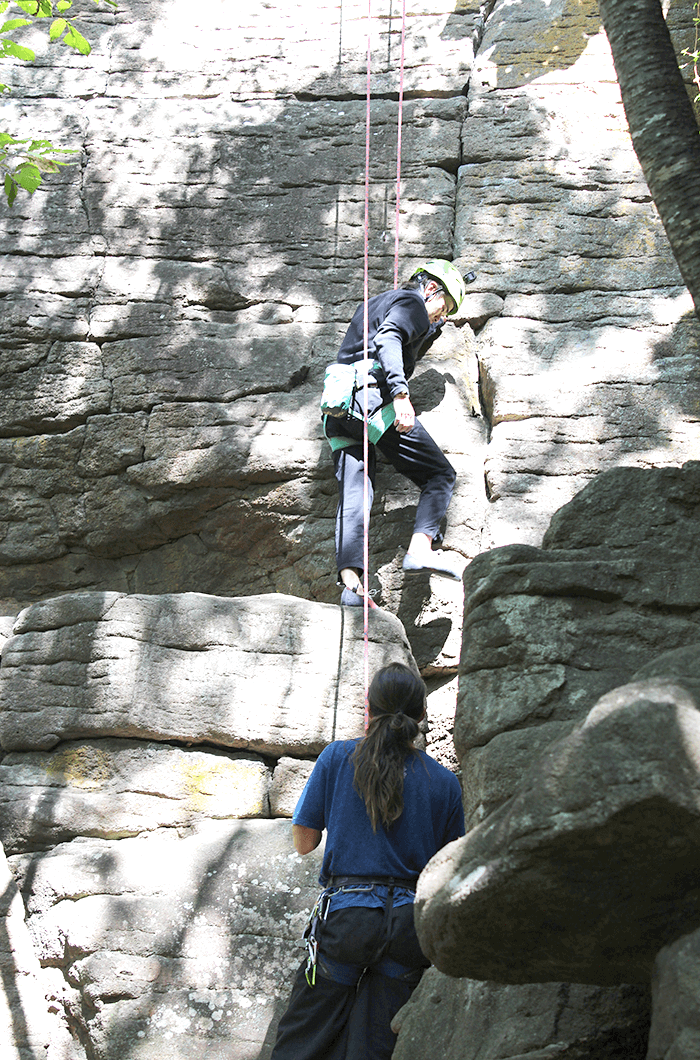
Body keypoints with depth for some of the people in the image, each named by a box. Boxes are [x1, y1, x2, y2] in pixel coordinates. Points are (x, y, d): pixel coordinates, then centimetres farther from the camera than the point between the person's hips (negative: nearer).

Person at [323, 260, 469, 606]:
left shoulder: (373, 303, 34)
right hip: (373, 398, -8)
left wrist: (435, 326, 46)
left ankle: (350, 582, -22)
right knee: (441, 474, 0)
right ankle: (420, 549, -21)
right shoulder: (410, 301, 6)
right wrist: (401, 395, -25)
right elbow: (388, 340, -14)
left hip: (338, 410, 8)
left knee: (352, 496, -5)